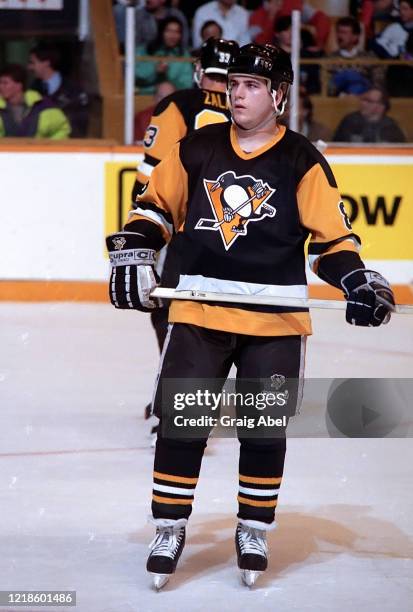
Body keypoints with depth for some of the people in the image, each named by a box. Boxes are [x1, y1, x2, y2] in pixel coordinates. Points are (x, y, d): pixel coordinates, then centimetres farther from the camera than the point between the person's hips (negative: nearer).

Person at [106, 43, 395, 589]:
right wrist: (134, 255, -2)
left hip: (274, 319, -1)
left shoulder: (303, 161, -2)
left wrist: (358, 282, -17)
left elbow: (331, 236, -1)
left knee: (265, 431, 5)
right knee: (179, 421, -2)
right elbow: (156, 206, 13)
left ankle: (253, 530, 23)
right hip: (199, 312, 1)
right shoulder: (196, 149, 4)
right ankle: (169, 528, 12)